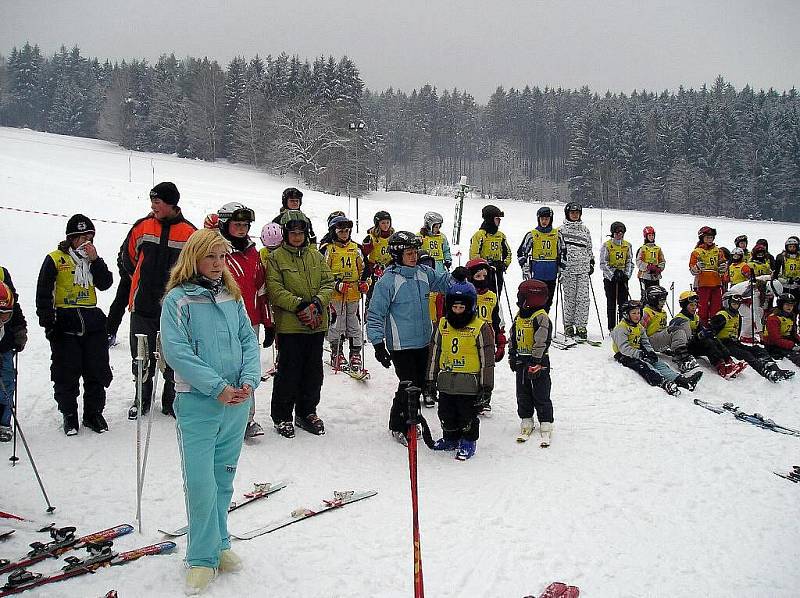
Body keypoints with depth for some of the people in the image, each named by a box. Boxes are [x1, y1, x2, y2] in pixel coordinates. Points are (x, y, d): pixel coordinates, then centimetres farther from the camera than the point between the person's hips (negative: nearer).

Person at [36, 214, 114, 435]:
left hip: (93, 321, 4)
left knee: (97, 371, 5)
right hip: (65, 323, -4)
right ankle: (69, 415, 18)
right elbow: (43, 294, -1)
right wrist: (47, 322, -6)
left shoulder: (93, 259, 13)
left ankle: (93, 413, 20)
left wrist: (95, 259, -9)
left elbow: (105, 284, -1)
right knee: (66, 373, 2)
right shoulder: (55, 260, -1)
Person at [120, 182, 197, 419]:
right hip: (143, 305, 1)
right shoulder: (142, 227, 1)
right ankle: (142, 399, 25)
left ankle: (171, 402, 22)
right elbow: (126, 257, 15)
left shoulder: (189, 233, -4)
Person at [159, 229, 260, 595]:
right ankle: (202, 558, 12)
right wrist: (217, 387, -17)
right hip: (197, 403, -5)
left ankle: (218, 544, 31)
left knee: (224, 479, 16)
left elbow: (249, 341, 8)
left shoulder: (232, 296, 9)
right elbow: (176, 351, -13)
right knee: (201, 483, -4)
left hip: (237, 402, 5)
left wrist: (249, 381, -9)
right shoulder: (178, 299, -6)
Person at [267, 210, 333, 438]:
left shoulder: (316, 256, 12)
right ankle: (282, 417, 16)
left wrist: (318, 302, -12)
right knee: (288, 372, 1)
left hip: (317, 325, 5)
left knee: (313, 372, 13)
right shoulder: (276, 257, -2)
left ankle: (307, 413, 28)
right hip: (289, 325, -5)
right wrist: (299, 304, -20)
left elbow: (328, 283, 6)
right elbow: (275, 290, -10)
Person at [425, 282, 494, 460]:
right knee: (446, 415, 15)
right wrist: (430, 378, 11)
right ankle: (450, 439, 36)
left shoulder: (481, 328, -9)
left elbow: (487, 360, -6)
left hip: (469, 384, -4)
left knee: (468, 416, 6)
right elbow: (434, 353, 12)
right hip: (446, 383, 5)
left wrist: (486, 386, -8)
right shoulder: (442, 326, 4)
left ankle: (468, 442, 26)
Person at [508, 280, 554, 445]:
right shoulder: (519, 316, 8)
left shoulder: (541, 317, -17)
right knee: (522, 394, 13)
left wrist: (535, 362, -22)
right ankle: (526, 420, 25)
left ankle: (546, 424, 11)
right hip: (521, 361, 8)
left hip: (539, 362, -7)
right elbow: (513, 338, 18)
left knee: (541, 396, 1)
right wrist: (512, 356, 14)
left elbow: (541, 342, -20)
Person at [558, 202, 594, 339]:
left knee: (583, 298, -3)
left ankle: (581, 326, 1)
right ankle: (568, 325, 10)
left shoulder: (585, 230, 16)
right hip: (568, 268, -3)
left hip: (583, 269, 3)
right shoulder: (561, 229, 4)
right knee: (569, 297, 0)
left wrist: (591, 263, 19)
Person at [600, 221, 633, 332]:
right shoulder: (606, 246, -3)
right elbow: (603, 264, -6)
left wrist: (627, 275, -6)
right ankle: (612, 327, 6)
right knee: (611, 303, 1)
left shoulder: (627, 246, 8)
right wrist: (613, 275, -15)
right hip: (610, 278, -3)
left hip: (623, 278, 3)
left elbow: (630, 262, 9)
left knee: (623, 302, 0)